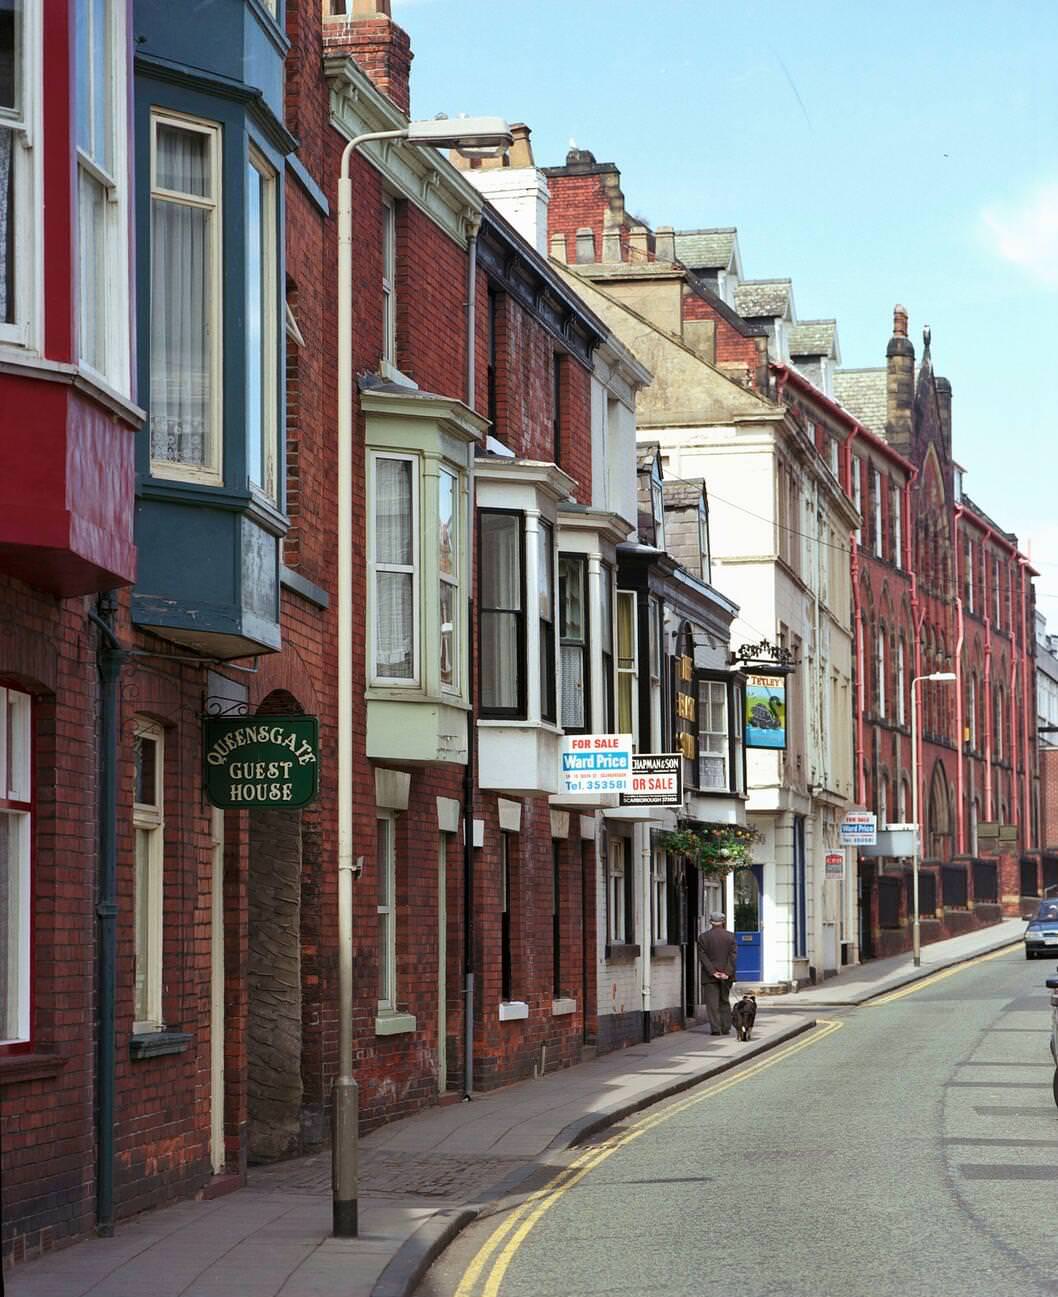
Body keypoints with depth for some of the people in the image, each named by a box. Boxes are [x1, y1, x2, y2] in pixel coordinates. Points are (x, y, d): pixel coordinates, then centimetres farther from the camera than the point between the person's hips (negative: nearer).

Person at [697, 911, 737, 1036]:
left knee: (712, 1003, -1)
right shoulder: (730, 936, 1)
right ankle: (726, 1028, 11)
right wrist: (727, 973, -9)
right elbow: (732, 955, -6)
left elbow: (703, 956, -8)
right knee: (725, 1002, 13)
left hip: (710, 977, -2)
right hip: (726, 976, 2)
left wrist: (713, 972, -10)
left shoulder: (703, 937, -2)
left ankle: (716, 1029, -9)